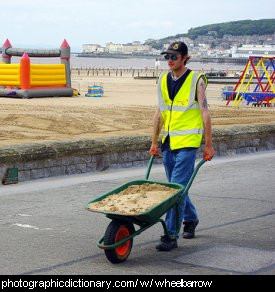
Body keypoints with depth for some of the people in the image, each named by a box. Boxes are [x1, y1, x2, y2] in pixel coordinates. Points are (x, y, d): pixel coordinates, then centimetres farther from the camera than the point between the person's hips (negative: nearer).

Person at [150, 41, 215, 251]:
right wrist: (154, 142, 15)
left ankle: (171, 236, -11)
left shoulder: (196, 80, -5)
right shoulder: (163, 81, 10)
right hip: (168, 142, 6)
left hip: (188, 141, -6)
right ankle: (191, 218, 40)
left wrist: (208, 145, -5)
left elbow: (205, 113, -4)